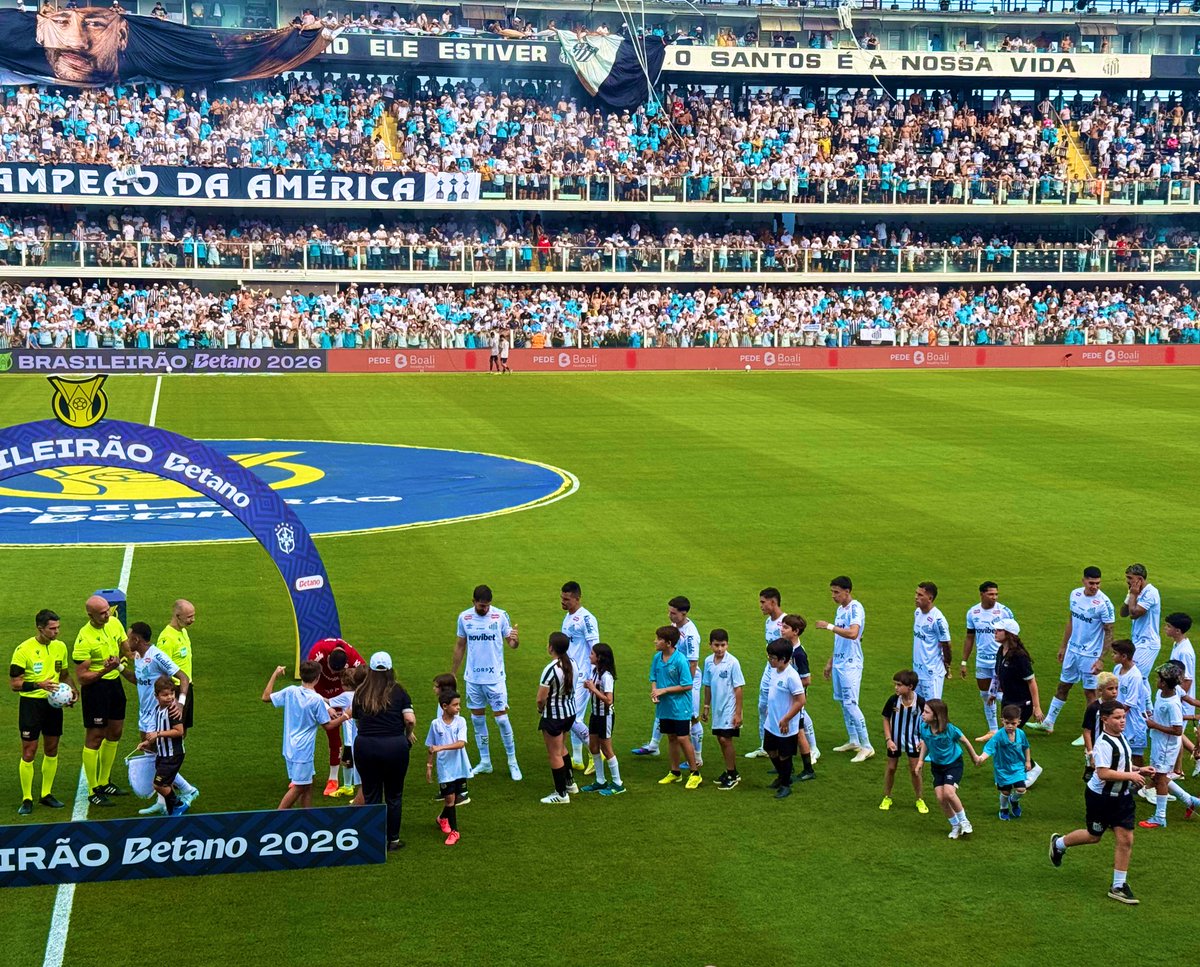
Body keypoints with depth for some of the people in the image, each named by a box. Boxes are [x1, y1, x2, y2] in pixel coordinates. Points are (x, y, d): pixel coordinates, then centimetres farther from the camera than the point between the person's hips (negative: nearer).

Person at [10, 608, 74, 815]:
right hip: (31, 703, -5)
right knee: (29, 752, -2)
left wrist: (72, 689, -1)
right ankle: (27, 799, 6)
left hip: (53, 703, 5)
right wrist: (39, 685, -27)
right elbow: (14, 683, -14)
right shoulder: (24, 649, -14)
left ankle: (47, 794, 23)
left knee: (51, 750, 11)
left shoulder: (60, 647, 4)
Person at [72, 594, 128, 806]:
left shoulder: (114, 623, -1)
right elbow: (81, 677, -19)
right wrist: (105, 670, -28)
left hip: (115, 682, 8)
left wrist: (121, 660, -3)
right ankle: (93, 791, 7)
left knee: (115, 732, 16)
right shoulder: (84, 639, -21)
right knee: (95, 737, -2)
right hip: (95, 687, -8)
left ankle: (105, 782, 32)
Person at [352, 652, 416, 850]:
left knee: (370, 796, 11)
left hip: (365, 746, 1)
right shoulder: (398, 691, 0)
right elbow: (410, 719, -7)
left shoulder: (360, 693, 4)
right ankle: (393, 840, 17)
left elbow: (356, 720, 7)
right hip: (394, 745, -1)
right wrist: (409, 735, 11)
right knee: (394, 795, 12)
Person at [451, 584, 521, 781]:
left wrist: (515, 639, -31)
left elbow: (511, 643, -7)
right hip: (473, 678, 3)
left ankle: (513, 762, 9)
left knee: (501, 718, -3)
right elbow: (459, 646, 9)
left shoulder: (500, 615, -8)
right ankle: (485, 762, 23)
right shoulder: (464, 618, -1)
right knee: (477, 718, 10)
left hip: (495, 677, -3)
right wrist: (452, 675, 11)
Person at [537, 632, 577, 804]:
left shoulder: (551, 669, -26)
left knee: (554, 754, 6)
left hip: (554, 717, -8)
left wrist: (540, 709, -1)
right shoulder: (571, 664, -3)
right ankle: (569, 782, 40)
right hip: (570, 712, 8)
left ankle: (561, 794, 13)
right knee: (560, 747, 29)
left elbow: (541, 698, -24)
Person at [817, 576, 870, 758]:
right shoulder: (841, 609, 13)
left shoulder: (855, 608, -15)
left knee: (851, 703, -11)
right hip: (838, 662, 9)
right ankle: (853, 741, 24)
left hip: (851, 664, -9)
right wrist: (830, 662, 23)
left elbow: (853, 633, -31)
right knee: (843, 702, 13)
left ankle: (866, 746, -6)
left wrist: (829, 626, -25)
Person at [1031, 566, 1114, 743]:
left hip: (1090, 655, -6)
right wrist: (1063, 646, 15)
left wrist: (1101, 659, -20)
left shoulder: (1104, 603, -19)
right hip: (1072, 650, 6)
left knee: (1090, 692, 3)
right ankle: (1048, 723, 29)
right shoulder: (1075, 594, -1)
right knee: (1063, 686, 16)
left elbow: (1109, 632, -15)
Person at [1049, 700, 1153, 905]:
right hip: (1100, 797, -8)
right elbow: (1103, 772, -32)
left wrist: (1137, 769, 6)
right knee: (1093, 836, 12)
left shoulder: (1120, 737, 5)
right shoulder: (1104, 743, -25)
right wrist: (1131, 775, -26)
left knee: (1125, 840, 2)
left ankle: (1118, 886, 13)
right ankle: (1059, 843, 41)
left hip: (1121, 797, 8)